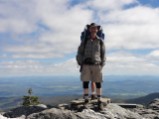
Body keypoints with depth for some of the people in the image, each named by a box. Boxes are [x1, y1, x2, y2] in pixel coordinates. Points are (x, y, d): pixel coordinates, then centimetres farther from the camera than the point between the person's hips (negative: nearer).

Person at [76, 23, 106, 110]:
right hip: (86, 65, 0)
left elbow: (103, 54, 10)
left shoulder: (100, 42, 5)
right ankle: (86, 100, 5)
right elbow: (79, 53, 7)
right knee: (85, 81, -3)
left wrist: (102, 65, 2)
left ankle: (99, 101, 12)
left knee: (98, 82, 2)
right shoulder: (85, 41, 5)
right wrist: (80, 63, -1)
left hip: (96, 65, 0)